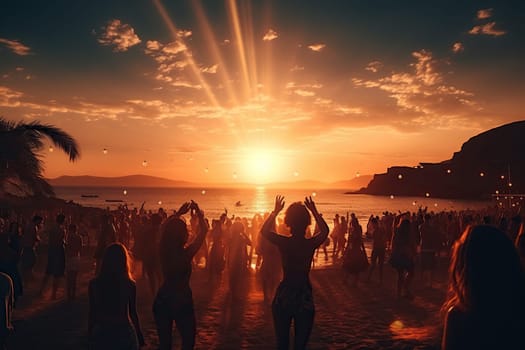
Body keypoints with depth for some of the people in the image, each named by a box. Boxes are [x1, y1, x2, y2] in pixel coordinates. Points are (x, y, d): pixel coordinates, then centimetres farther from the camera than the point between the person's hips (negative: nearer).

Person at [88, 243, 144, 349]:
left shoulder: (94, 284, -7)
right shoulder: (130, 285, -10)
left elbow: (92, 313, -1)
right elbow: (133, 313, -3)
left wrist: (90, 336, 11)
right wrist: (140, 338, 9)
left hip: (101, 334, 1)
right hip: (125, 333, -1)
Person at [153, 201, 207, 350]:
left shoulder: (163, 251, -10)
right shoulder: (186, 253, -22)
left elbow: (166, 229, 9)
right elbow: (204, 230, -10)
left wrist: (179, 212, 14)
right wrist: (198, 212, 3)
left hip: (162, 300, 5)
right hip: (182, 301, -5)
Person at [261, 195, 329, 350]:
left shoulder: (283, 242, -13)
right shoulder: (311, 243, -11)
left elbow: (264, 231, 6)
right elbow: (325, 231, 11)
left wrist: (275, 211, 6)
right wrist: (315, 211, 12)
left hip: (283, 297, 0)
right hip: (305, 298, 0)